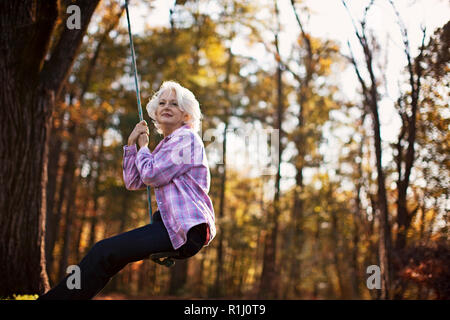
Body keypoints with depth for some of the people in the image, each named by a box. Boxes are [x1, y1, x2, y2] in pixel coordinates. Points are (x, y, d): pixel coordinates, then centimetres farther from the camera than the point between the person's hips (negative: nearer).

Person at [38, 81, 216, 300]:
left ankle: (55, 297, -9)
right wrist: (132, 144, 9)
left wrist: (143, 146, 3)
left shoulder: (186, 138, -6)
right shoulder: (165, 145, 24)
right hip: (172, 224, 9)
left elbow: (151, 175, -15)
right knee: (105, 252, 2)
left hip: (187, 230, -9)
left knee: (104, 252, -15)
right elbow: (132, 183, 19)